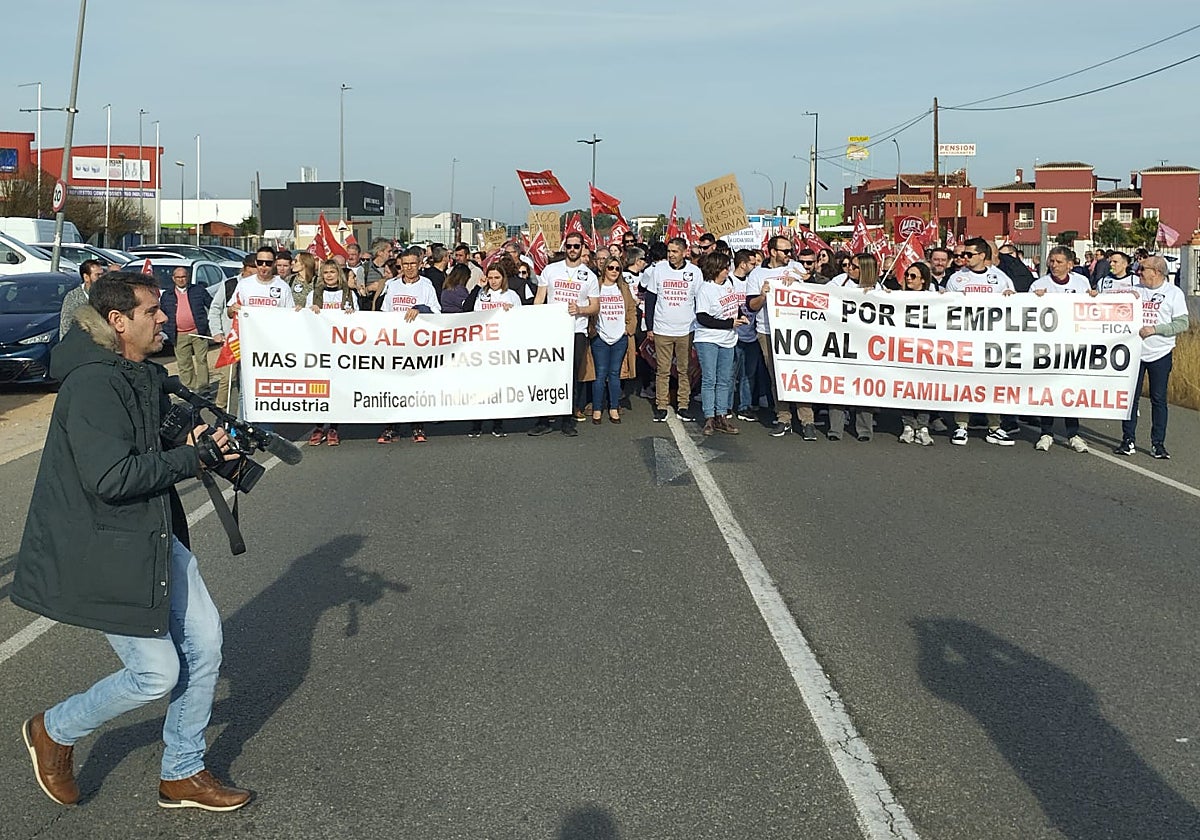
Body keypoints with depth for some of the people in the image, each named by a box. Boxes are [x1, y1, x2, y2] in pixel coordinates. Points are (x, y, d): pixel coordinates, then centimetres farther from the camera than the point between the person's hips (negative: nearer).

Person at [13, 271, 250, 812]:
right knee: (157, 673, -3)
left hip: (155, 539, 9)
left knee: (204, 645, 7)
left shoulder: (144, 376, 9)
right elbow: (109, 477, -29)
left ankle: (182, 774, 24)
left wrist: (197, 442, 1)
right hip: (103, 552, -9)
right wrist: (193, 458, -20)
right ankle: (54, 732, 25)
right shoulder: (92, 385, -21)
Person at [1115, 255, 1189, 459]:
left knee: (1158, 399, 1)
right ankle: (1129, 441, 9)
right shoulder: (1135, 290, 9)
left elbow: (1182, 324, -7)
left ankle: (1158, 444, 7)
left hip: (1160, 354, -3)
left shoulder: (1174, 293, -1)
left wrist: (1154, 329, -15)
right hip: (1134, 352, 3)